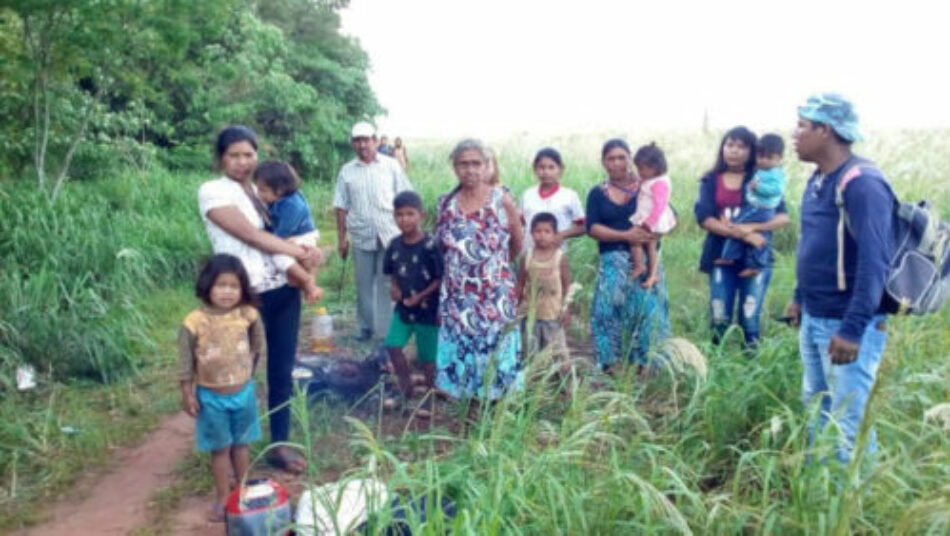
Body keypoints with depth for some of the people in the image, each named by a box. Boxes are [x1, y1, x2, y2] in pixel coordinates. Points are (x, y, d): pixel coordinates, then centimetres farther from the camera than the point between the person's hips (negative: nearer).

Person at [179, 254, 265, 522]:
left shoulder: (248, 315, -13)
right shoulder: (194, 323, -20)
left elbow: (258, 346, 5)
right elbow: (185, 362, -11)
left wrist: (247, 370, 8)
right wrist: (187, 394, -7)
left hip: (243, 392, 2)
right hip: (211, 396, -2)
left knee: (241, 444, 19)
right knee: (220, 448, 12)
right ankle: (223, 497, 28)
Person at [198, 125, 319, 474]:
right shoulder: (212, 191, -8)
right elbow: (251, 235, -17)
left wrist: (306, 253, -10)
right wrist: (301, 252, -14)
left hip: (284, 290, 6)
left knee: (282, 371, 12)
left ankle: (279, 445, 25)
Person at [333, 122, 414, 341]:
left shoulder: (391, 165, 2)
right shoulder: (347, 171, 7)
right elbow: (342, 207, 8)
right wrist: (341, 238, 5)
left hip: (390, 234, -2)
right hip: (361, 236, 2)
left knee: (387, 284, 2)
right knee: (364, 284, 9)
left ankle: (388, 329, 9)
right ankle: (366, 326, 22)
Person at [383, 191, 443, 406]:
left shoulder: (430, 246, -17)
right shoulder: (395, 245, -1)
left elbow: (440, 279, -14)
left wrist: (420, 297, -18)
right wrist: (393, 287, -5)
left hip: (427, 309, -5)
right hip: (403, 308, 5)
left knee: (427, 356, 6)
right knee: (392, 345, -3)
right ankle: (406, 388, 17)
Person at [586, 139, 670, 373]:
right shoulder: (597, 193, 10)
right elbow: (592, 228, -2)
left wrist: (655, 231, -16)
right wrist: (625, 235, -15)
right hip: (613, 262, 1)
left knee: (647, 309, -4)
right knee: (609, 310, -4)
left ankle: (645, 364, 6)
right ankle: (610, 364, 4)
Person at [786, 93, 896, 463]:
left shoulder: (861, 183, -19)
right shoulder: (820, 178, 9)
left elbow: (874, 263, -25)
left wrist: (852, 329, -28)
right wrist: (800, 298, 21)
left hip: (847, 324, -9)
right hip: (814, 319, 9)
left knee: (849, 420, -2)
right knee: (814, 407, 20)